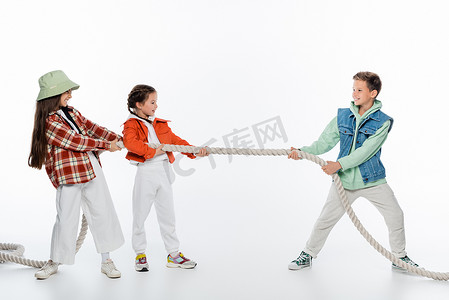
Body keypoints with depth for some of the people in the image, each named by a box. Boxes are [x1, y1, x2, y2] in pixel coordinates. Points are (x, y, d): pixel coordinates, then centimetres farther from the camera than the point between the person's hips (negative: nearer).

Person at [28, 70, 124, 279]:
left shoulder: (71, 113, 13)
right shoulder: (49, 121, -13)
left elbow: (91, 128, 16)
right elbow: (75, 141, -16)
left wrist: (117, 138, 2)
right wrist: (106, 145, -10)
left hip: (91, 169, 8)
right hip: (68, 175, -8)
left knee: (102, 212, 7)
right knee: (66, 219, -1)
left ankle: (106, 260, 18)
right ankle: (54, 262, 22)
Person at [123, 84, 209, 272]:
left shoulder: (161, 124, 13)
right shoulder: (131, 124, -6)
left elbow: (176, 141, 8)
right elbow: (130, 142, -25)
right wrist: (152, 152, -26)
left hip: (164, 172, 6)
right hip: (145, 173, -5)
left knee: (167, 214, 11)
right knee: (140, 215, 6)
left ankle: (173, 253, 22)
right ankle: (140, 254, 22)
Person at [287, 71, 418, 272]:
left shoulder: (383, 122, -8)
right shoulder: (342, 116, 2)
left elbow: (366, 151, -19)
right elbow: (324, 143, 1)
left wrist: (339, 164, -28)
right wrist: (303, 152, -16)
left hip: (372, 180, -1)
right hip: (344, 180, 2)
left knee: (395, 216, 0)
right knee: (325, 219, 3)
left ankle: (399, 258, 22)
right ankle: (308, 255, 21)